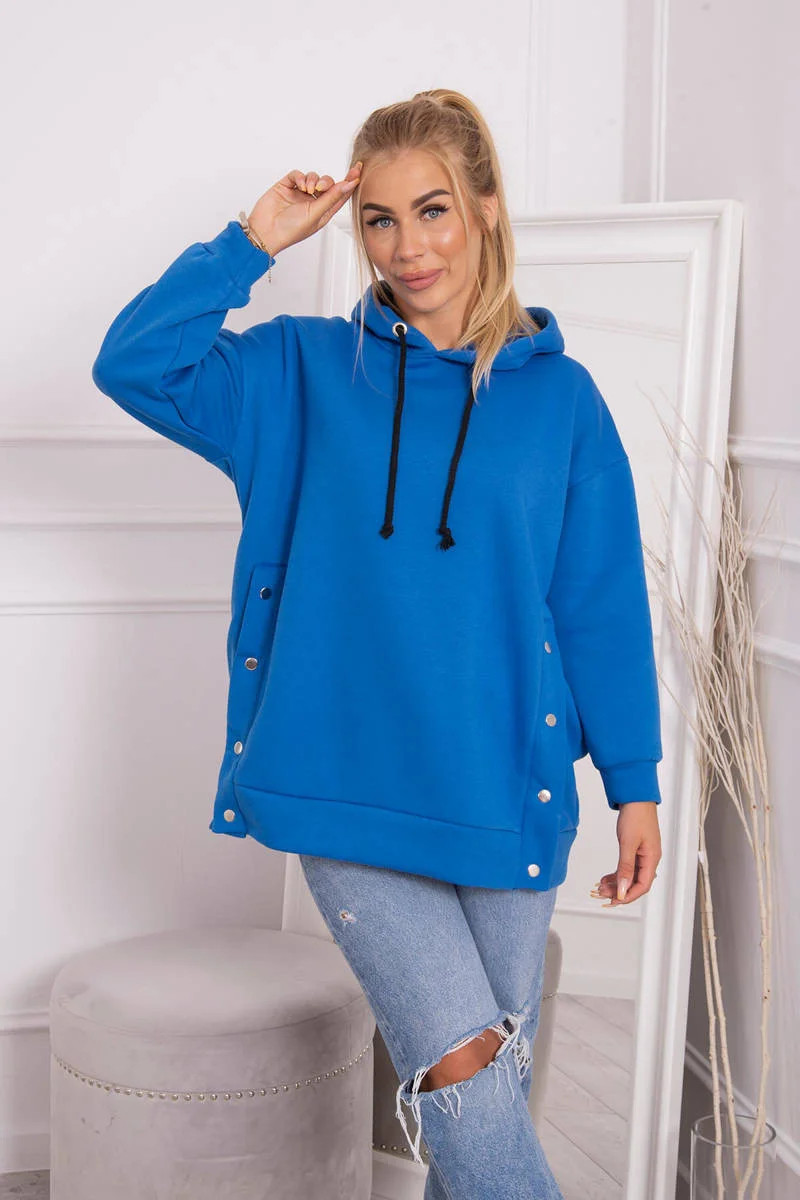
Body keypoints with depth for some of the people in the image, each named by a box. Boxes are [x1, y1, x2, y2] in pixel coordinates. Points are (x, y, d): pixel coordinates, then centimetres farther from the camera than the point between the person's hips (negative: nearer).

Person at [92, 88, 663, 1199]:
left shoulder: (559, 395, 2)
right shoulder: (307, 372, 4)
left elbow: (604, 603, 4)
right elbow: (135, 364, -5)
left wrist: (635, 783, 4)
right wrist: (257, 240, -8)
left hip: (508, 792, 1)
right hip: (348, 787, -1)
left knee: (496, 1080, 12)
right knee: (461, 1067, -9)